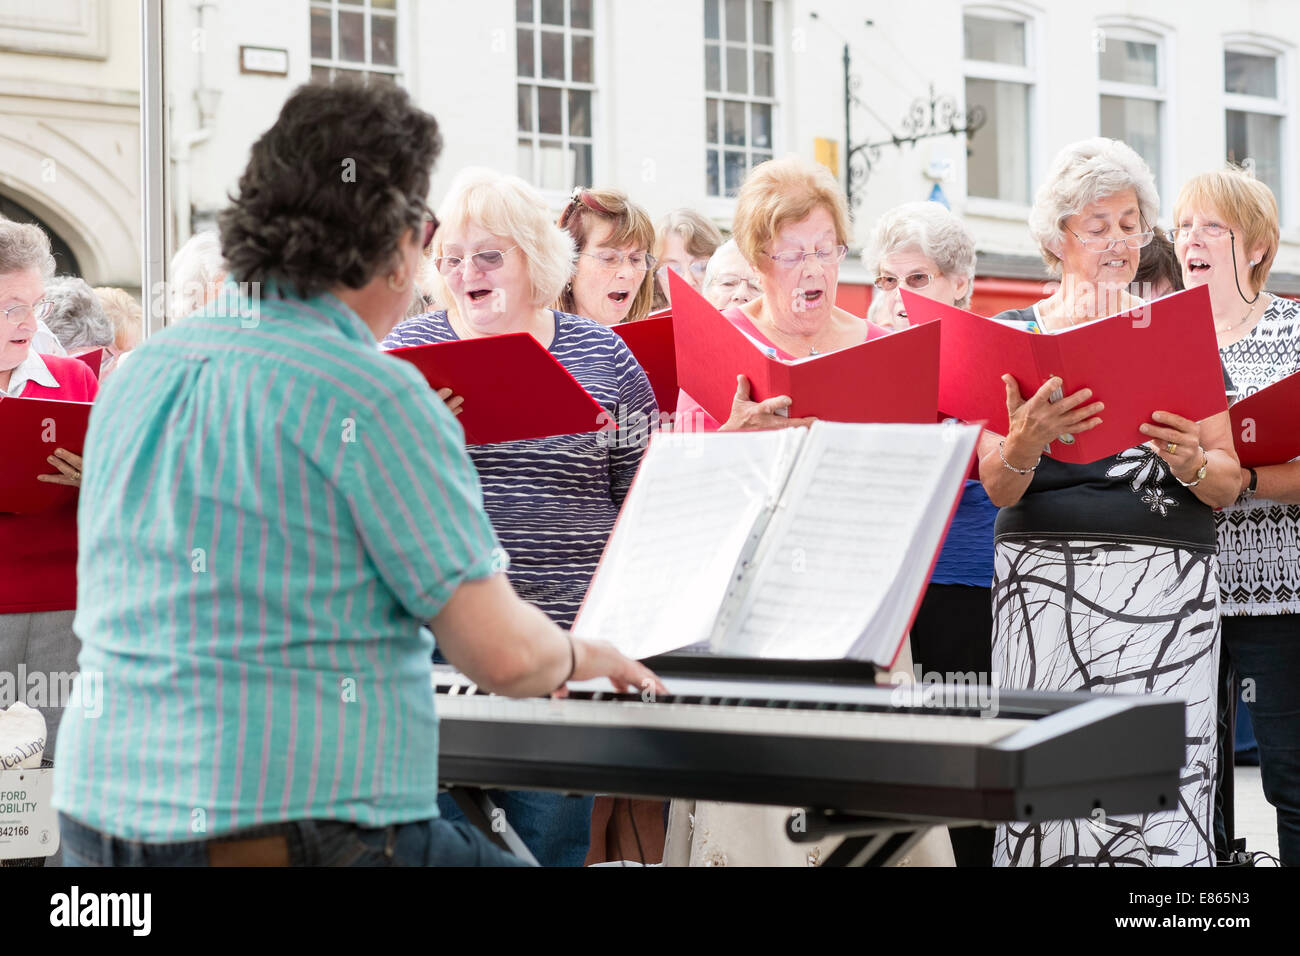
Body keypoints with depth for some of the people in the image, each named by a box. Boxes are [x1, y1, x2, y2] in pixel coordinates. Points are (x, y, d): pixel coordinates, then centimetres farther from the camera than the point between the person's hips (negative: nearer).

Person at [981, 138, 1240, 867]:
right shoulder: (1013, 336, 9)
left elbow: (1229, 486, 10)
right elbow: (998, 486, 1)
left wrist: (1193, 464, -13)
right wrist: (1025, 443, -20)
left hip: (1169, 583, 1)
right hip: (1046, 576, -1)